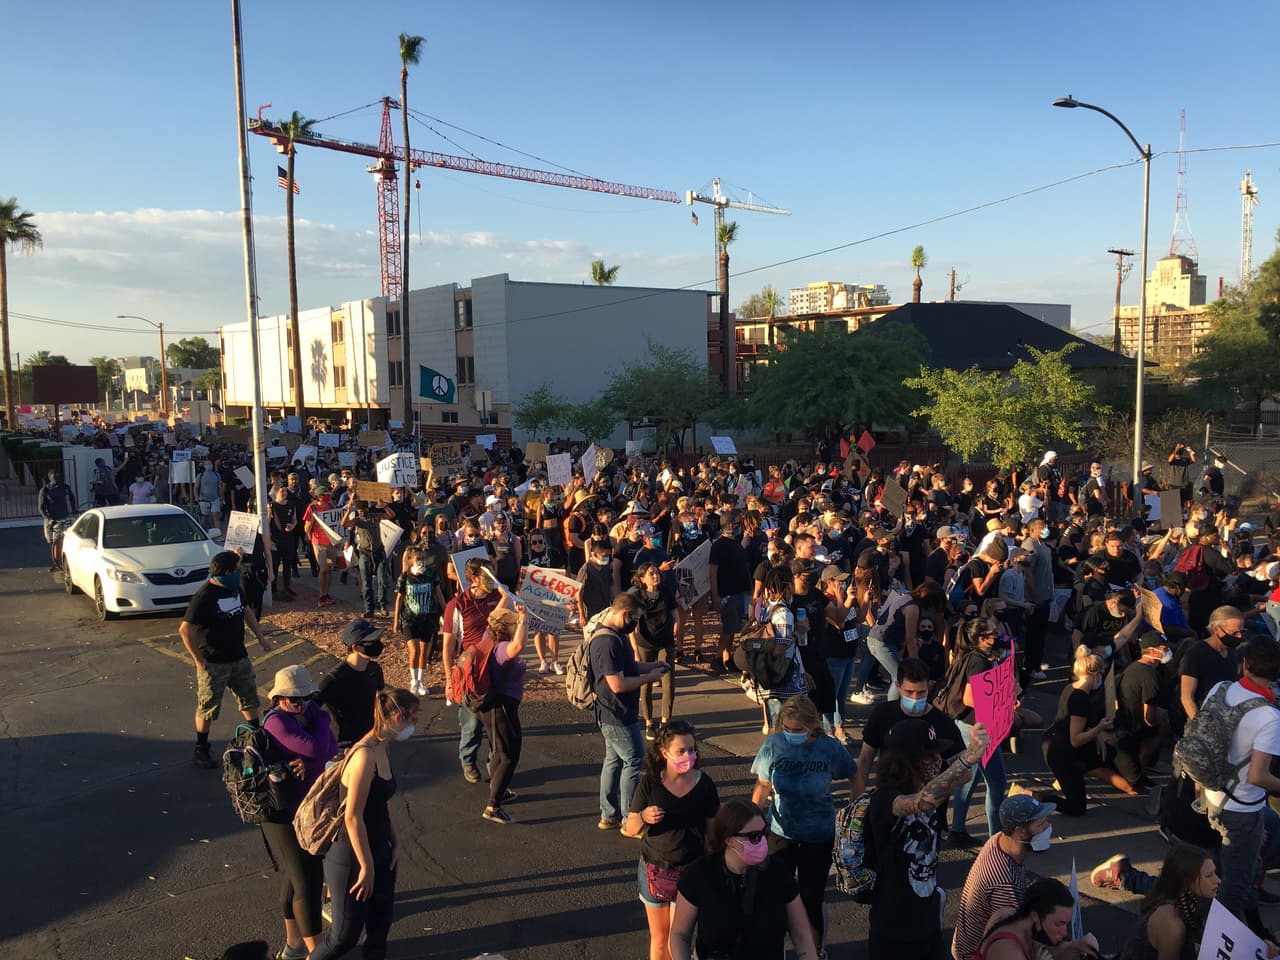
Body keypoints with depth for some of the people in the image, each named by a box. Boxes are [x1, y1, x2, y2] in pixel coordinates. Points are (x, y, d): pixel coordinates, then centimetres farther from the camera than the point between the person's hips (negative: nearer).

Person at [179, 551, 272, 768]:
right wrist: (199, 660, -20)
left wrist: (260, 636, 16)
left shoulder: (235, 588, 2)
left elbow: (246, 611, 20)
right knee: (207, 709, 7)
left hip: (239, 657, 8)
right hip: (213, 663, -8)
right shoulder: (204, 596, -22)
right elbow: (185, 630, -23)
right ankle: (200, 752, 21)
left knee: (250, 700, 18)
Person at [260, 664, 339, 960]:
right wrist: (322, 718, -16)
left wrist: (307, 761, -30)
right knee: (306, 884, -2)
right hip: (285, 816, -8)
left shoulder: (308, 712, -1)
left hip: (311, 810, 8)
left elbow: (331, 747, -12)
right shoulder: (277, 721, -24)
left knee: (294, 878, 22)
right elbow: (316, 749, -31)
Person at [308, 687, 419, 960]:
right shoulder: (365, 755, -25)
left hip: (380, 853, 9)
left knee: (379, 929, 16)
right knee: (346, 935, 6)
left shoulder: (382, 749, 3)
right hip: (351, 859, -9)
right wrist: (366, 867, -19)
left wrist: (395, 842, 10)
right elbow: (353, 817, -25)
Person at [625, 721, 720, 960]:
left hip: (690, 872, -1)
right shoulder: (649, 783, -11)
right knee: (658, 939, 15)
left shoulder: (704, 784, -10)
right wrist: (644, 817, -25)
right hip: (654, 870, 1)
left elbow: (713, 830, -1)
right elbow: (631, 828, -4)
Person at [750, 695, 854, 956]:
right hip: (780, 834, 1)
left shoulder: (830, 748, -17)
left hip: (819, 837, -1)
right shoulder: (773, 744, -15)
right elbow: (762, 787, -4)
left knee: (811, 900, 12)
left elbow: (854, 778, 1)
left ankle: (814, 951, 37)